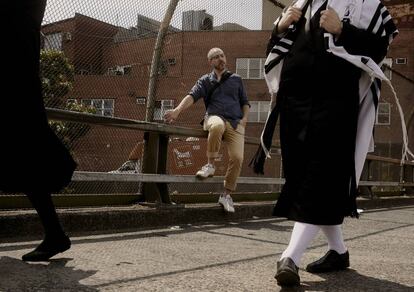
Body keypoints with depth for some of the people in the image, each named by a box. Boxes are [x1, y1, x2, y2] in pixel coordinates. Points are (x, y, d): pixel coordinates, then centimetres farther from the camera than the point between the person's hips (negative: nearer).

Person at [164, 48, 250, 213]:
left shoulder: (236, 79, 22)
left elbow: (245, 102, 26)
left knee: (237, 158, -18)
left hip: (236, 123, 2)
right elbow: (192, 96, -2)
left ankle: (226, 195, -1)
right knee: (217, 125, -41)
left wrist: (245, 118, 6)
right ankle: (210, 165, -21)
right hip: (215, 117, -2)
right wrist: (178, 110, -20)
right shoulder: (205, 80, 16)